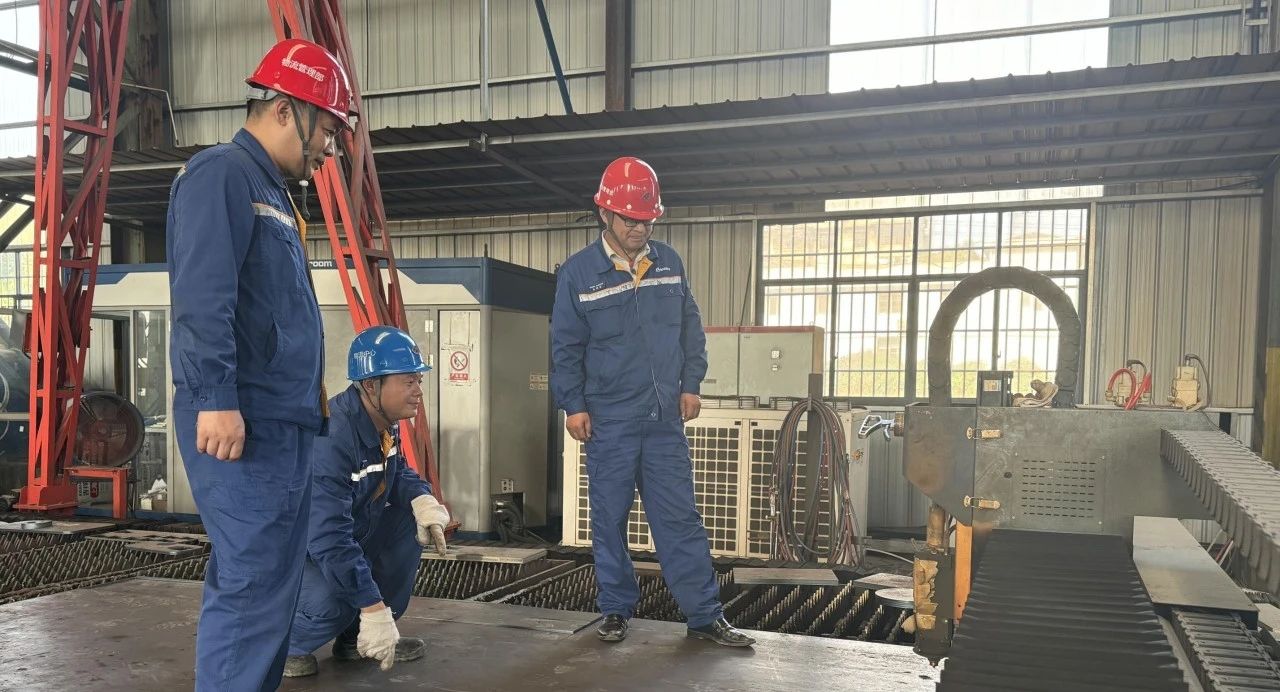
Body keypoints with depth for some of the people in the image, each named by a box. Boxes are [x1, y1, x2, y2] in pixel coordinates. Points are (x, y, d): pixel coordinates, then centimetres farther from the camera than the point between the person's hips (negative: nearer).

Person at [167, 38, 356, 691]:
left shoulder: (273, 192, 22)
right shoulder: (221, 173, -7)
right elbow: (202, 297, -19)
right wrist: (215, 399, -25)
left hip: (285, 422, 10)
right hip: (241, 423, -10)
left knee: (274, 581, 14)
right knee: (252, 584, -9)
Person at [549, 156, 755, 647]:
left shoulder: (669, 263, 6)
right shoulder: (578, 272, -4)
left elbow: (691, 329, 13)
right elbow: (566, 346, -1)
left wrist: (691, 384, 6)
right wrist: (573, 405, -5)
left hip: (666, 419, 2)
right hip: (608, 422, -2)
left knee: (680, 518, 5)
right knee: (610, 519, 8)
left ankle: (705, 615, 12)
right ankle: (616, 610, 23)